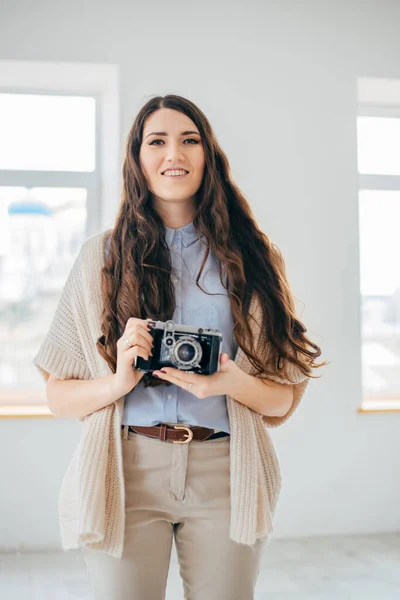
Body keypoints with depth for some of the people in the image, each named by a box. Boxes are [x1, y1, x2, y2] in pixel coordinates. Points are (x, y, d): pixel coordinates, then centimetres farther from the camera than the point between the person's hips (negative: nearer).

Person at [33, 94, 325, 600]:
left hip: (224, 476, 1)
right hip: (127, 473, 0)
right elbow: (58, 397, 4)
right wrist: (118, 382, -15)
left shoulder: (248, 256, 6)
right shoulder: (101, 256, 4)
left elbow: (285, 398, 6)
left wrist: (232, 382, -14)